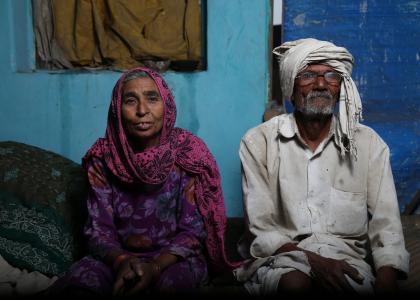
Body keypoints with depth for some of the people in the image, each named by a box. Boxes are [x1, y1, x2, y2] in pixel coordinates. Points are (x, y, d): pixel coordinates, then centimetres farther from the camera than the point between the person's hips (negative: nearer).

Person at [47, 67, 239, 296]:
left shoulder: (188, 152, -7)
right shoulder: (103, 157, -1)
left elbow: (193, 230, -8)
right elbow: (98, 230, -2)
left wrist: (155, 267, -24)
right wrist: (121, 261, -24)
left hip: (174, 257, -3)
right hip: (119, 256, 3)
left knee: (168, 284, -37)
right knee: (76, 283, -26)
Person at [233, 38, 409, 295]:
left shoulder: (369, 144, 5)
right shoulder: (259, 142, 0)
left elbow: (385, 225, 1)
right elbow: (260, 228, -4)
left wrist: (387, 281, -18)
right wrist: (313, 261, -19)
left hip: (346, 257, 1)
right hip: (282, 256, -1)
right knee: (296, 282, -35)